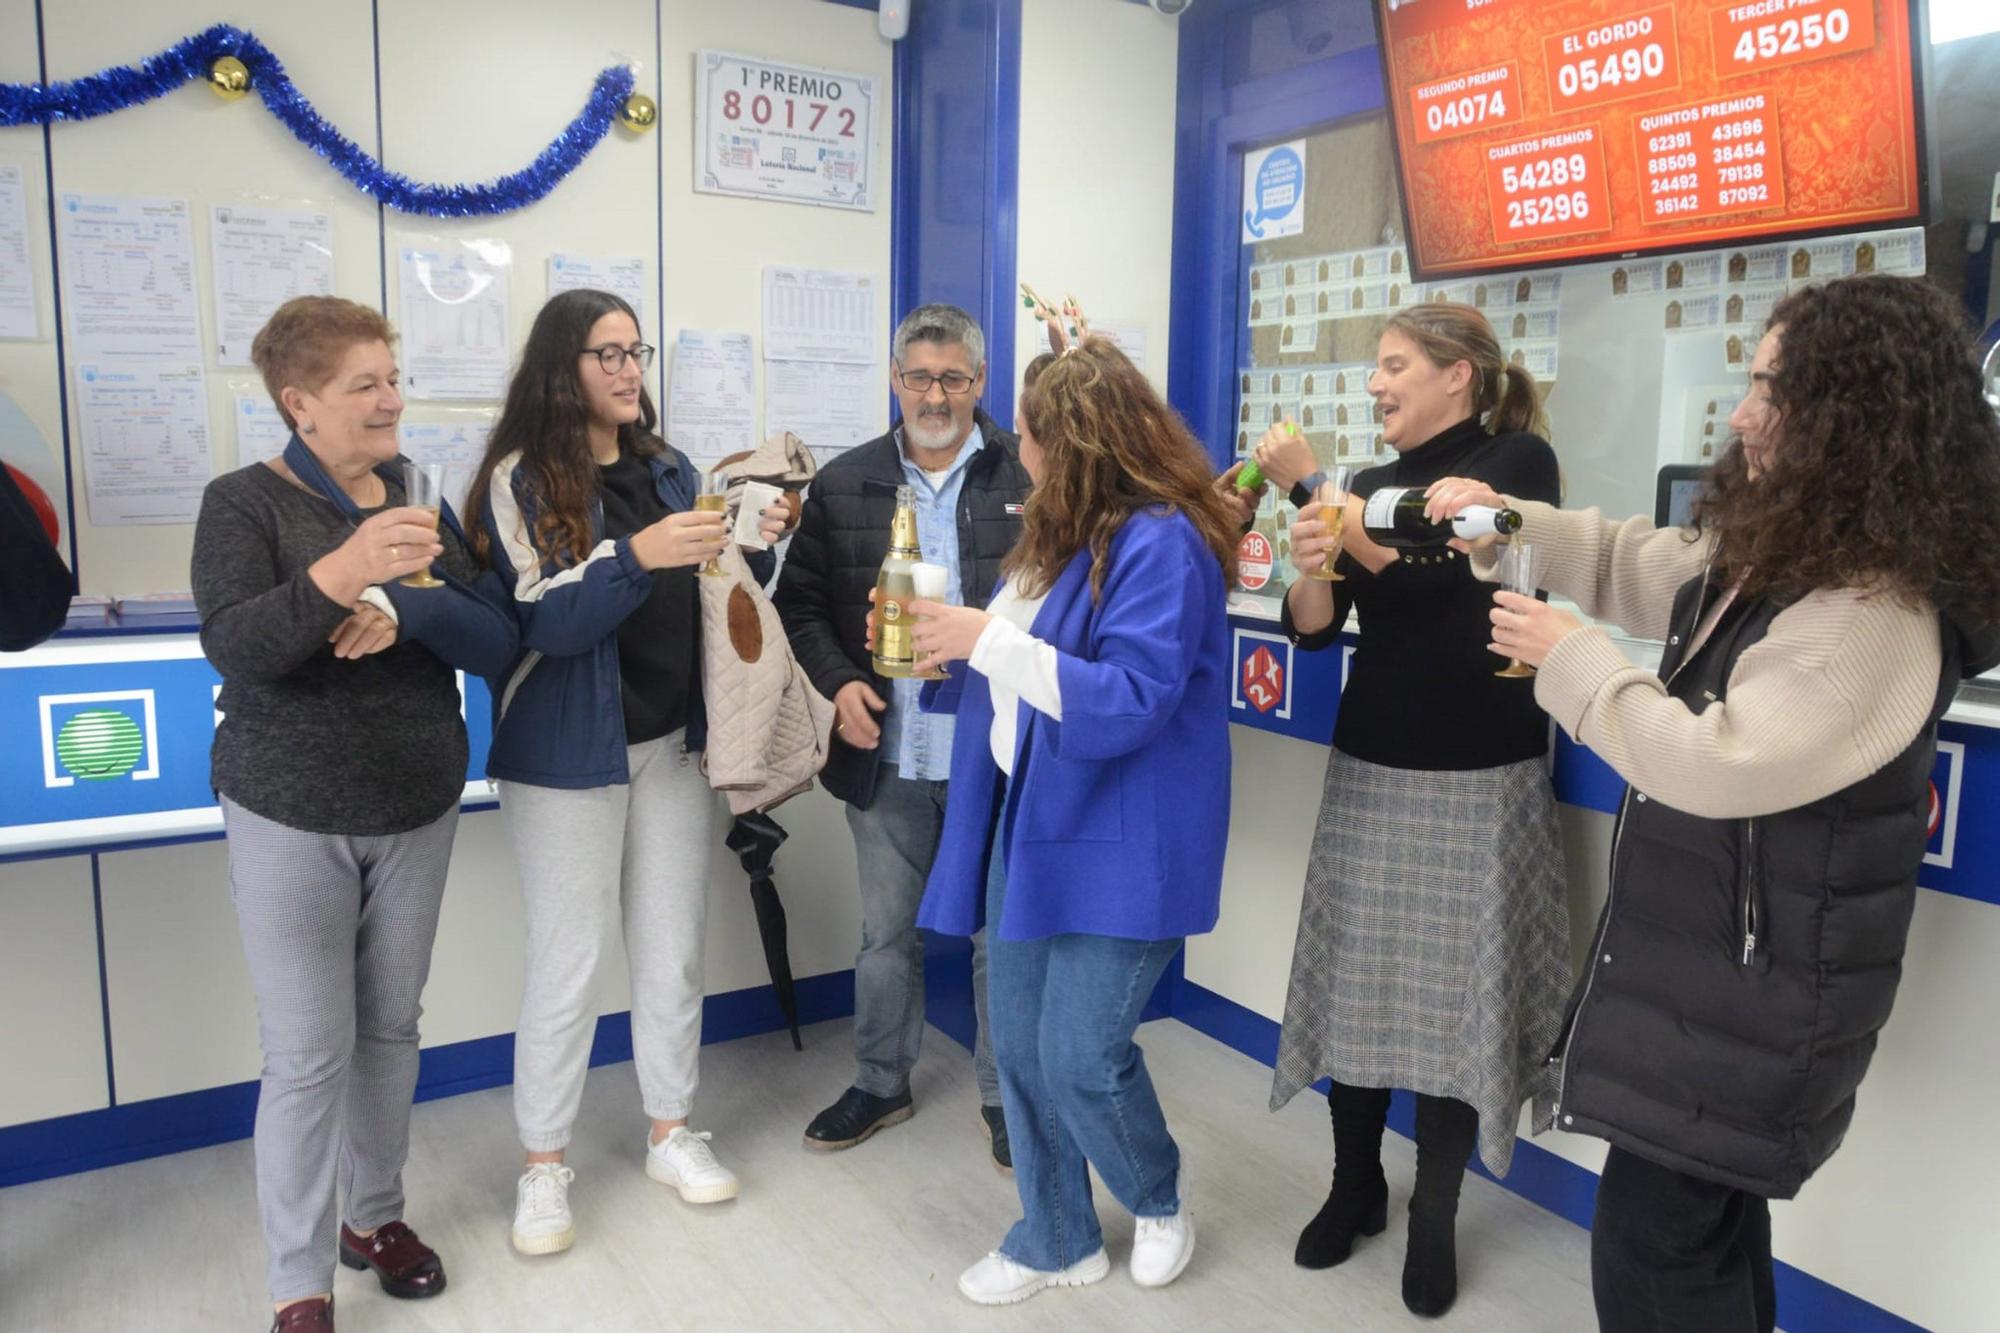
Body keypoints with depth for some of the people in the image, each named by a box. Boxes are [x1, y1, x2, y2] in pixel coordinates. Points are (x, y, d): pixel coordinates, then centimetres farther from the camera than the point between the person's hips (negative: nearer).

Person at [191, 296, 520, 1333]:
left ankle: (375, 1214, 33)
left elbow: (495, 642, -2)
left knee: (391, 1027, 14)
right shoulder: (245, 501, -6)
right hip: (290, 820, -4)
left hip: (418, 812, 4)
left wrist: (405, 610, -22)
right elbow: (233, 647, -21)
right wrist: (341, 574, -37)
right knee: (309, 1052, -2)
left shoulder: (420, 503, 5)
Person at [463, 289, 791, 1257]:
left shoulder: (670, 470, 7)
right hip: (569, 755, -5)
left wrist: (754, 548, -5)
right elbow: (545, 621, -18)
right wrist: (639, 555, -31)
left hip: (674, 744, 5)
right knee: (567, 963, 5)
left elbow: (708, 603, 13)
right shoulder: (521, 478, -9)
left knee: (674, 952, 13)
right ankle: (543, 1166, 22)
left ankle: (670, 1132, 31)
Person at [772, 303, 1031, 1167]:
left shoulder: (1031, 476, -5)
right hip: (884, 755, 3)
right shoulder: (843, 484, 5)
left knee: (1001, 933, 12)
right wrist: (838, 680, -7)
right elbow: (800, 602, 7)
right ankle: (880, 1084, 37)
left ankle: (1002, 1096, 30)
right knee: (886, 933, 18)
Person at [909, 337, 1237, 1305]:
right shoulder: (1063, 530, 13)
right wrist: (955, 645, 4)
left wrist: (990, 641, -24)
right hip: (1027, 824, 9)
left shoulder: (1162, 543, -17)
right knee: (1021, 1048, 12)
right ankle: (1056, 1239, 31)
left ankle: (1160, 1199, 29)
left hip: (1115, 845, -9)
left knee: (1082, 1056, -3)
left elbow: (1128, 704, -24)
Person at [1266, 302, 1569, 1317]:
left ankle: (1434, 1217, 21)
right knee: (1352, 984, 7)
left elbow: (1439, 573, -18)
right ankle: (1354, 1186, 26)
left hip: (1480, 781, -4)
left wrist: (1313, 489, -11)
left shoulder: (1519, 461, -5)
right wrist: (1309, 564, -19)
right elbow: (1314, 630, 3)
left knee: (1456, 996, 3)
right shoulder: (1372, 485, 8)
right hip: (1369, 772, 4)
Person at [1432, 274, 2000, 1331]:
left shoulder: (1878, 615, -26)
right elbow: (1635, 566, 20)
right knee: (1706, 1222, 24)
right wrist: (1513, 523, 6)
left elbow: (1722, 765, -31)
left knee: (1647, 1242, 1)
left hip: (1753, 993, -10)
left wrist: (1569, 659, -22)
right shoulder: (1771, 556, 6)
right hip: (1711, 961, 10)